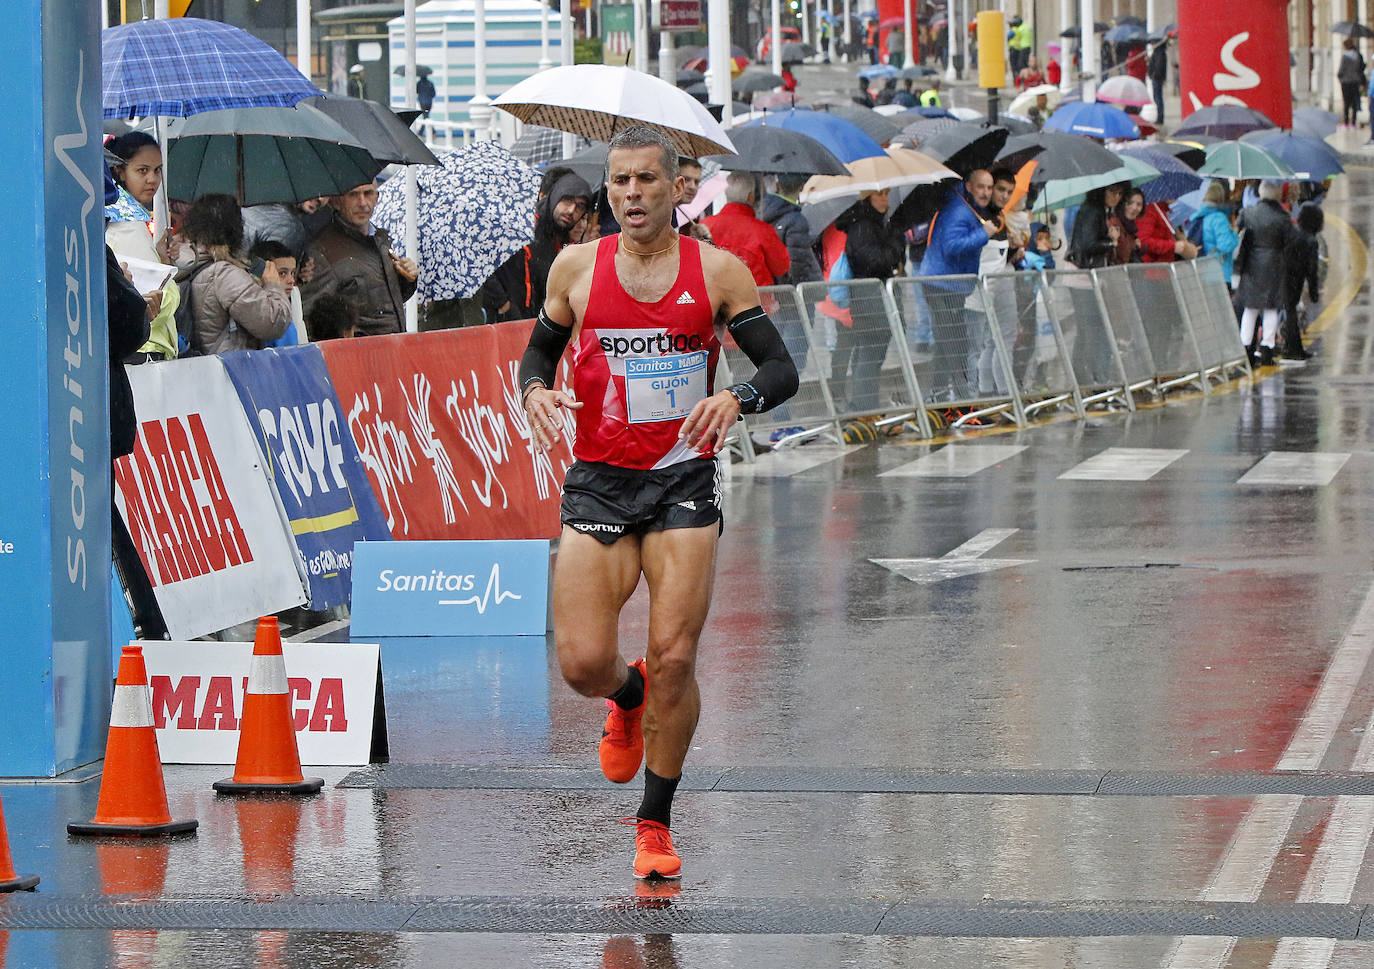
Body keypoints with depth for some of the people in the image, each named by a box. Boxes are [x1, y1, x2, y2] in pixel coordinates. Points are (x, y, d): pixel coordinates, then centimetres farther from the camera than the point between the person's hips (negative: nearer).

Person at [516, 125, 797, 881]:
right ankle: (630, 697, 30)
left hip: (684, 479, -1)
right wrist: (535, 390, -6)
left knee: (674, 657, -9)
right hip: (598, 480, 1)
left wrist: (734, 399, -23)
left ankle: (655, 822, 7)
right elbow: (539, 349, 17)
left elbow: (781, 370, -1)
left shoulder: (717, 271, -1)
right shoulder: (576, 267, 4)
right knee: (582, 663, -9)